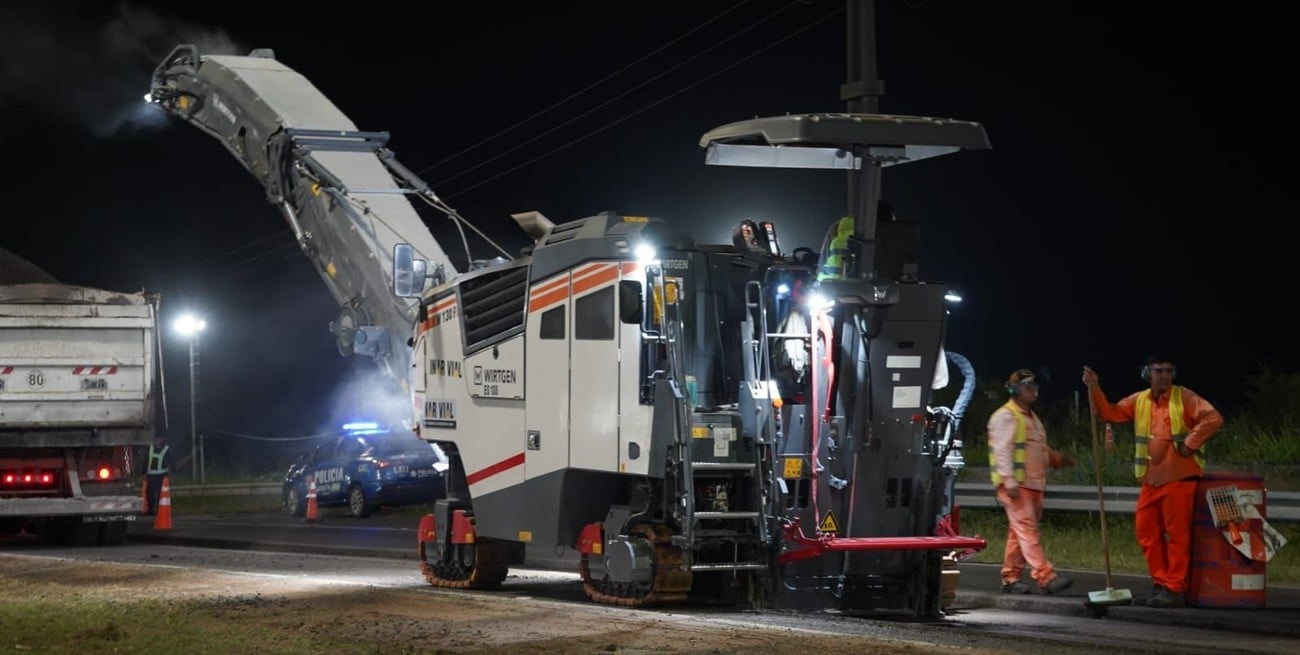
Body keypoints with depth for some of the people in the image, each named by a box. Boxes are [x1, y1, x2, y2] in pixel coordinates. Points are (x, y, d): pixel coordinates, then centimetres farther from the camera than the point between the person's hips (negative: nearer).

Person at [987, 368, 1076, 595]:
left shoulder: (1032, 417, 23)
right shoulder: (1005, 416, -7)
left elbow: (1041, 449, 30)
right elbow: (1003, 450, -16)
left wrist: (1058, 459, 12)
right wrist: (1009, 481, -23)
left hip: (1034, 483, 9)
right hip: (1016, 484, -9)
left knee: (1018, 532, 10)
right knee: (1027, 529, -13)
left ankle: (1011, 577, 15)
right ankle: (1046, 577, -22)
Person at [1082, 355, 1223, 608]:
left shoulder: (1183, 397, -5)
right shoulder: (1139, 400, 12)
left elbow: (1213, 418, -14)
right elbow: (1110, 413, 11)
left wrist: (1190, 444, -15)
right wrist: (1094, 388, -1)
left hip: (1179, 478, -6)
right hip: (1150, 480, 6)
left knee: (1177, 535, -4)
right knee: (1147, 532, 8)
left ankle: (1175, 589, -2)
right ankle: (1161, 583, 16)